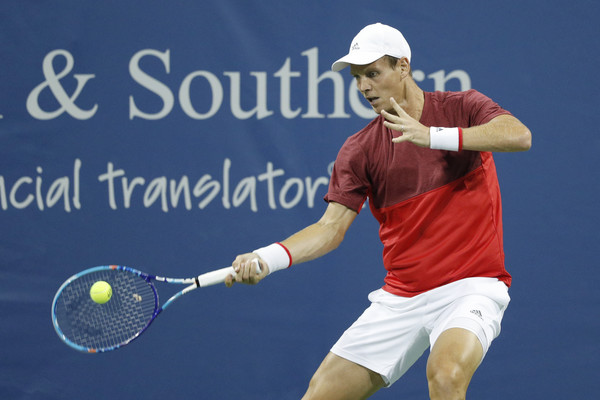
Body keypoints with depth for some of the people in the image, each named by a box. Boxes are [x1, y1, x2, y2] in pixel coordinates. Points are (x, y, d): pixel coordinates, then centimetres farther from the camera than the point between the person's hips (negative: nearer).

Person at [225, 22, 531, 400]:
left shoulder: (462, 108, -3)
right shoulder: (360, 150, 4)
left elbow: (519, 135, -22)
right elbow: (332, 226, -3)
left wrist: (433, 135, -30)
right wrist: (267, 258, -21)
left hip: (470, 286, -4)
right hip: (400, 295, 4)